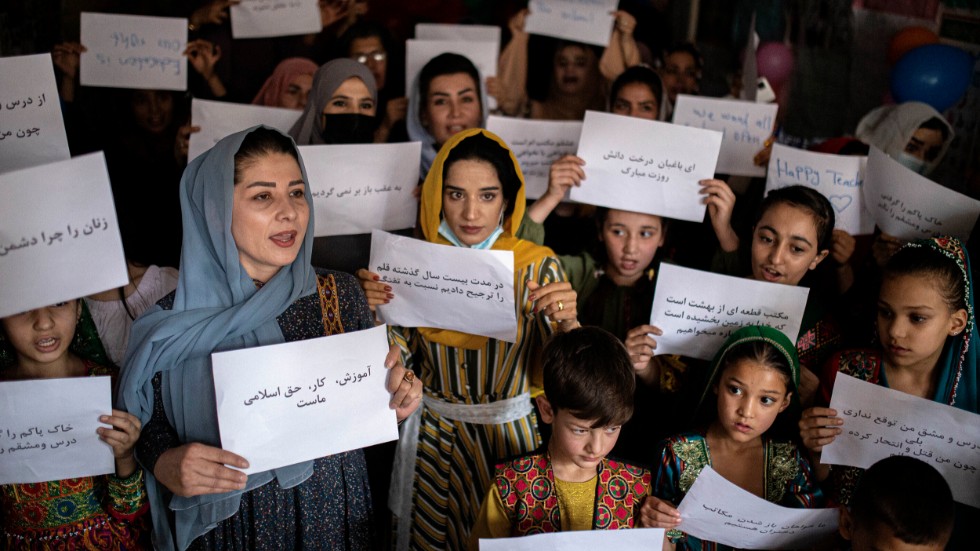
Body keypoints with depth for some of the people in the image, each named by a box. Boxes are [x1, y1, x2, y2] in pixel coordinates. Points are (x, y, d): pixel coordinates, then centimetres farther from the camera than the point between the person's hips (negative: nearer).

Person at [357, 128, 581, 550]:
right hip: (435, 439, 1)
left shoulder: (537, 266, -11)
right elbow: (396, 364, -1)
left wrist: (567, 322, -28)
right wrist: (376, 311, -18)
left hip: (510, 433, -1)